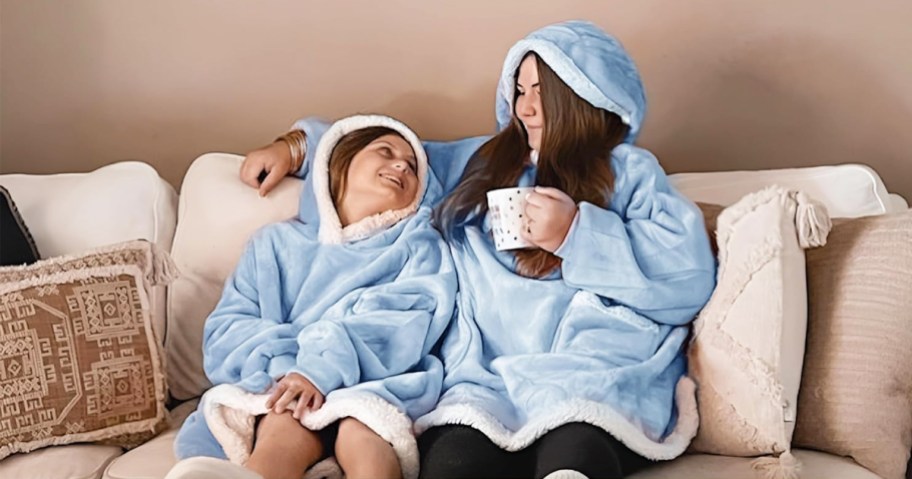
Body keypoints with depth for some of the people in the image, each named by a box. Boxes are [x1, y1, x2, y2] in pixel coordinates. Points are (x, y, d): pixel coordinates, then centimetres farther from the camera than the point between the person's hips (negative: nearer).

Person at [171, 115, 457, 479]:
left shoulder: (419, 241, 20)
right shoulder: (278, 242, 24)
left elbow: (407, 321, 0)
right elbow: (226, 329, 11)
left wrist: (324, 367, -17)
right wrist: (283, 366, -12)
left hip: (373, 384, -1)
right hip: (284, 385, 1)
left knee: (362, 439, -35)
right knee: (285, 436, -33)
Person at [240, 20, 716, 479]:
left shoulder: (629, 171, 15)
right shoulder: (478, 163, 29)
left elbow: (690, 273, 0)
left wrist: (578, 234, -6)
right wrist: (296, 146, 32)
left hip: (597, 370, -3)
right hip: (487, 377, 3)